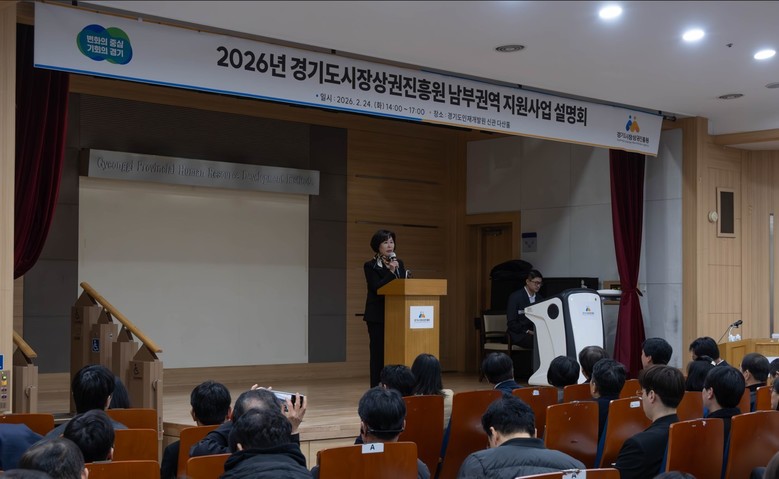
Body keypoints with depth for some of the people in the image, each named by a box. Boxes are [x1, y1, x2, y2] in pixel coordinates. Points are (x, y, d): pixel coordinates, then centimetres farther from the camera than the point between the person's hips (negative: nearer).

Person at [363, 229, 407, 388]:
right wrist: (391, 272, -16)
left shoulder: (399, 263, 14)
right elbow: (377, 288, -13)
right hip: (377, 317, -4)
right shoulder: (370, 266, -1)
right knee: (378, 353, -3)